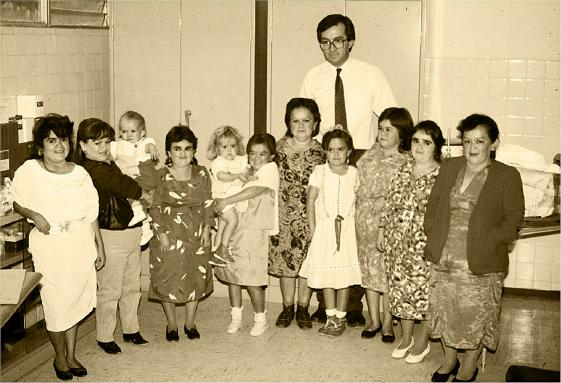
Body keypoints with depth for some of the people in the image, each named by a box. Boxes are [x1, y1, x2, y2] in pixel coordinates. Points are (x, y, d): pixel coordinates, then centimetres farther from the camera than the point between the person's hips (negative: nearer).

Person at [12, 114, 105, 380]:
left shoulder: (80, 174, -2)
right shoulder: (29, 171, -9)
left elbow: (91, 214, 5)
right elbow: (17, 203, 5)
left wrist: (99, 248, 8)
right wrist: (34, 216, -16)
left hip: (81, 246, 3)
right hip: (49, 247, -3)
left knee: (76, 301, 14)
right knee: (56, 304, 3)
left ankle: (71, 355, 33)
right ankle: (60, 357, 28)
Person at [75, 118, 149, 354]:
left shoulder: (109, 164, 13)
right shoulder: (93, 170, -18)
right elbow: (124, 186, -22)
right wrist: (146, 194, -5)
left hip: (130, 233, 9)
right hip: (111, 236, -9)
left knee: (132, 286, 18)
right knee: (109, 291, 3)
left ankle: (130, 330, 33)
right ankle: (104, 337, 18)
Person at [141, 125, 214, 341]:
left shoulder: (202, 174, -2)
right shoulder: (161, 177, -9)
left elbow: (207, 203, 3)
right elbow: (156, 207, -7)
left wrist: (207, 228, -2)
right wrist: (162, 233, -11)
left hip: (197, 233, 2)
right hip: (170, 233, -2)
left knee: (196, 278, 9)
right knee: (168, 279, 5)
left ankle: (190, 322, 27)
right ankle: (171, 324, 24)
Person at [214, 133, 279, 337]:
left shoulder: (270, 169, -7)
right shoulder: (247, 171, 17)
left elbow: (255, 190, -20)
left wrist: (225, 201, -21)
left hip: (255, 230, -7)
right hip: (234, 228, 7)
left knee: (251, 277, -6)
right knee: (232, 273, 8)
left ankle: (260, 319, 12)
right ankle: (236, 317, 22)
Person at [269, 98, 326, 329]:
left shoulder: (320, 151, -1)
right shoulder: (280, 147, -2)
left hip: (310, 215, 0)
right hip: (284, 214, 0)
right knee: (284, 258, 7)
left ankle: (303, 308, 21)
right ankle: (287, 307, 23)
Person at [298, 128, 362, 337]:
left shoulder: (353, 173, 1)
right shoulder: (320, 172, -3)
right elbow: (310, 202, -1)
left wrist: (358, 231, 0)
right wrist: (313, 230, -5)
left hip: (347, 228, 1)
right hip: (324, 228, 0)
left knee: (344, 275, 4)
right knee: (326, 274, 5)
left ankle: (340, 318, 17)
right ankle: (331, 317, 18)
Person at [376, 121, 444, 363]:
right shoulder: (403, 170, 8)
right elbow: (390, 202, 13)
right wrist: (382, 230, 11)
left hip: (425, 244, -5)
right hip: (397, 241, 5)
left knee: (424, 289, 3)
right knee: (400, 287, 12)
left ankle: (422, 341, 22)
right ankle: (406, 337, 29)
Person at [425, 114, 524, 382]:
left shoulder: (507, 176, -4)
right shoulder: (449, 168, 8)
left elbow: (513, 219, -6)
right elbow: (432, 206, 12)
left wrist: (486, 244, -15)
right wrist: (435, 237, -1)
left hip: (481, 264, -4)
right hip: (443, 260, 4)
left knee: (476, 317, 6)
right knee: (444, 311, 15)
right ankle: (450, 360, 37)